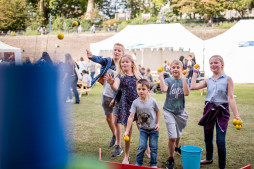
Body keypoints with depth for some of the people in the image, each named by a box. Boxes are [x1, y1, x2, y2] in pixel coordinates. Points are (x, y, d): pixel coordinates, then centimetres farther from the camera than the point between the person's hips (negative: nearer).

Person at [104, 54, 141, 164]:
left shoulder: (137, 76, 7)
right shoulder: (120, 76, -3)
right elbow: (115, 88, -23)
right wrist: (111, 84, -45)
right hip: (126, 105, -2)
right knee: (128, 131, 2)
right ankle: (126, 156, 17)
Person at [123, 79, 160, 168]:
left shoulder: (152, 101, -11)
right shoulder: (136, 102, -13)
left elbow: (157, 111, 6)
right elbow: (131, 117, -15)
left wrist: (158, 123, -1)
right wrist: (127, 131, -19)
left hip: (153, 129, 0)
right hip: (143, 129, 0)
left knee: (153, 147, 3)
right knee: (142, 146, -6)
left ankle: (153, 164, 20)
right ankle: (138, 163, 14)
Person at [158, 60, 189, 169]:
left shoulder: (184, 80, -2)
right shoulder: (168, 80, -5)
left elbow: (186, 93, -19)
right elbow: (164, 89, -27)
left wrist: (184, 78, -22)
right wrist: (161, 76, -21)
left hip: (180, 112, 3)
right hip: (169, 111, -3)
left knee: (178, 134, 24)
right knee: (172, 137, -10)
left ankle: (177, 147, 55)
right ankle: (170, 159, 7)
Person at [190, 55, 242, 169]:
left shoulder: (227, 79, -3)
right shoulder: (208, 81, 8)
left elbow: (230, 97, -9)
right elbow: (193, 87, -3)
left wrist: (236, 115, -18)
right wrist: (195, 72, 9)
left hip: (222, 111, -4)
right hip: (209, 110, 4)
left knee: (220, 141, -9)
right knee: (207, 138, 16)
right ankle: (209, 159, 41)